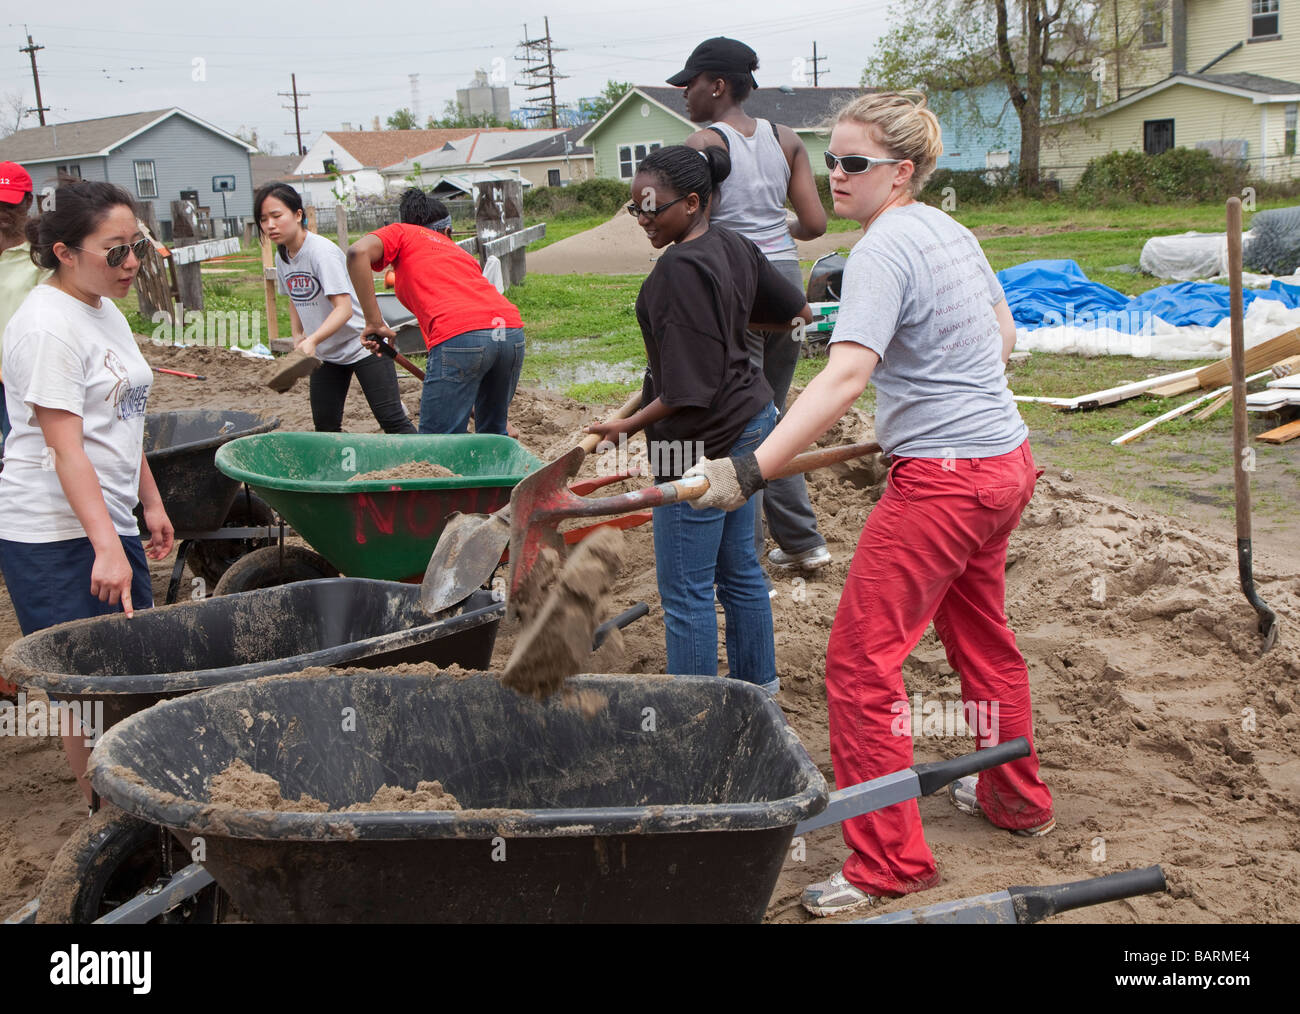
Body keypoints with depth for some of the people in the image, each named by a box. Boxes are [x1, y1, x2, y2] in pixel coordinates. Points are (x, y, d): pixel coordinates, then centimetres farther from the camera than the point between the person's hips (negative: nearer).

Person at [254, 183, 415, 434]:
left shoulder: (322, 251, -22)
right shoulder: (282, 257, 2)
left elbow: (344, 309, -29)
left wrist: (312, 340, -41)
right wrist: (297, 338, 8)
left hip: (364, 345, -8)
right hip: (326, 353, 8)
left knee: (391, 419, -11)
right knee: (325, 425, 6)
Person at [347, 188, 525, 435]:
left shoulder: (401, 233, 21)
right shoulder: (459, 252, 36)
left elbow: (358, 252, -1)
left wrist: (374, 322, 1)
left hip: (459, 337, -6)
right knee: (493, 434, 23)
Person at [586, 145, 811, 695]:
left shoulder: (680, 269, -22)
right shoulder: (733, 246, 6)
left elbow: (690, 391, -25)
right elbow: (798, 311, 19)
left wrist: (626, 425, -15)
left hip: (702, 439, -10)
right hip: (748, 419, 10)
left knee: (685, 589, -2)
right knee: (739, 567, 20)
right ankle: (758, 684, 32)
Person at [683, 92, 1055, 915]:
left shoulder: (884, 249, -18)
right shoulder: (952, 231, 10)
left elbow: (846, 376, -31)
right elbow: (1003, 338, 20)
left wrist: (750, 469, -38)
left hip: (941, 482, -10)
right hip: (1005, 463, 10)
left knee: (863, 662, -4)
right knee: (982, 635, 26)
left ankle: (891, 864, 2)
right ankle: (1018, 799, 43)